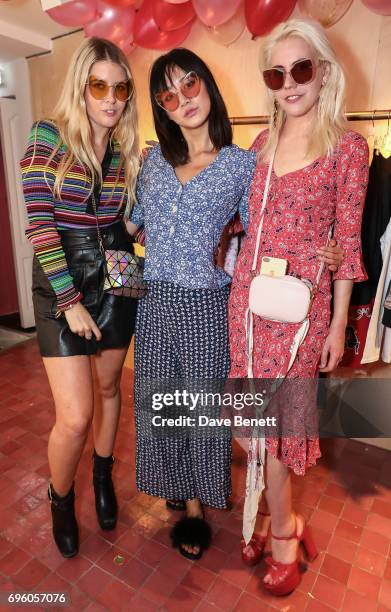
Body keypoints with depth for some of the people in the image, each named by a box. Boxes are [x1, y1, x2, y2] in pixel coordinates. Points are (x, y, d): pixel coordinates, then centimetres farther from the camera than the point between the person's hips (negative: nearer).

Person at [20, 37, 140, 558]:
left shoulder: (127, 150, 6)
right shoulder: (48, 138, -7)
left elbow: (127, 221, 9)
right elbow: (40, 225, -13)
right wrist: (70, 300, -16)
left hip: (115, 281, 4)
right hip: (61, 285, -4)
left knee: (108, 386, 17)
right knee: (76, 415, -5)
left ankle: (103, 478, 44)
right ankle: (61, 500, 29)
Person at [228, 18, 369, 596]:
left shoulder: (347, 146, -2)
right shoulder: (263, 142, 11)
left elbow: (347, 241, -2)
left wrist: (339, 323, -3)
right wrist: (241, 280, 10)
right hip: (247, 292, 5)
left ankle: (277, 521, 32)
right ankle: (281, 519, 35)